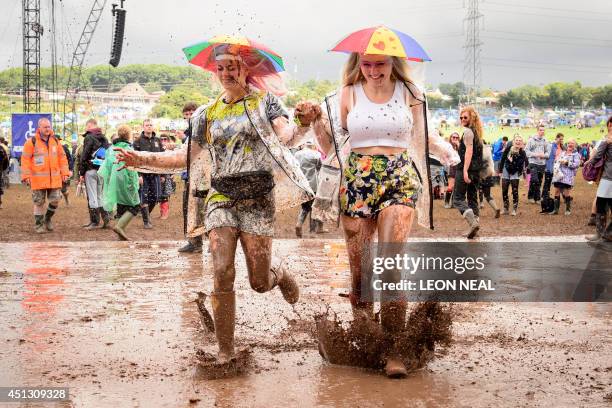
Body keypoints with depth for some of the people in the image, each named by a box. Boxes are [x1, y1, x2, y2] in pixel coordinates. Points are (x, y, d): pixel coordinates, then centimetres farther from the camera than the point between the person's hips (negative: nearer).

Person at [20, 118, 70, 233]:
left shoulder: (55, 141, 10)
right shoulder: (32, 142, -3)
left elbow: (62, 157, 13)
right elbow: (25, 159, -5)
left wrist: (64, 172, 5)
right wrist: (26, 176, -11)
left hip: (54, 179, 3)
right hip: (38, 179, -3)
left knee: (55, 200, 2)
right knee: (39, 203, 2)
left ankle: (48, 218, 27)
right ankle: (39, 225, 15)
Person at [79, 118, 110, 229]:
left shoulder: (89, 138, -8)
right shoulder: (104, 138, 13)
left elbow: (84, 156, -11)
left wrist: (81, 173, -6)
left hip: (91, 170, -7)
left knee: (92, 197, -2)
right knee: (100, 196, 15)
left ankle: (94, 221, -1)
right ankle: (106, 217, 7)